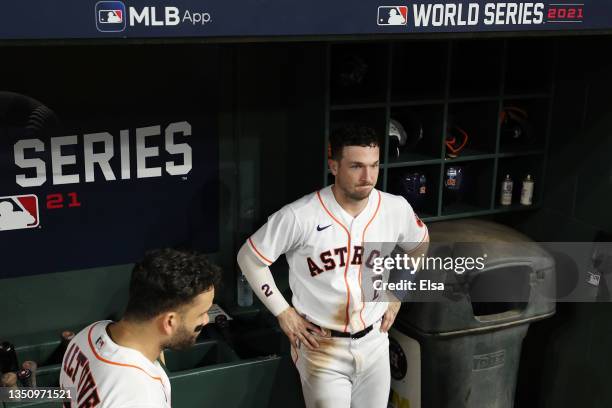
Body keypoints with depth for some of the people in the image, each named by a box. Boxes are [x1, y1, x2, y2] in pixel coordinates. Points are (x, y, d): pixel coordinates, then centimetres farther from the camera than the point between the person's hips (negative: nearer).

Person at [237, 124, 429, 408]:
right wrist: (282, 312, -8)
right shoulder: (300, 216, -21)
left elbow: (420, 244, 15)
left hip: (374, 345, 4)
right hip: (321, 348, -4)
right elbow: (250, 258, -9)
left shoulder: (396, 209, -8)